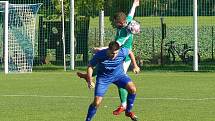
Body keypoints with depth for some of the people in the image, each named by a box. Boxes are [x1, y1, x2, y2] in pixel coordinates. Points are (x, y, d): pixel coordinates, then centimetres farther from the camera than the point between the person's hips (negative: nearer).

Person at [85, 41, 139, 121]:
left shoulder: (122, 52, -23)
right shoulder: (100, 55, -28)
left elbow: (130, 52, 2)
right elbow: (90, 66, -14)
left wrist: (135, 66, 4)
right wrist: (90, 81, -23)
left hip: (118, 74, 2)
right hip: (103, 78, -2)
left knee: (132, 89, -19)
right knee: (97, 102, -13)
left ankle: (128, 111, 2)